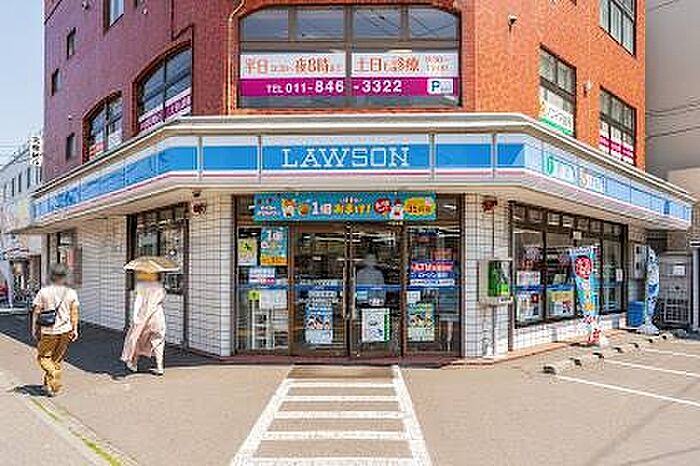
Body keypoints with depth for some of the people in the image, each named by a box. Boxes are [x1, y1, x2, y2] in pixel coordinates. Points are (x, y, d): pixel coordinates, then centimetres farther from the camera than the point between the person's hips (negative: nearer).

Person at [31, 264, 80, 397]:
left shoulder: (43, 291, -6)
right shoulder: (71, 292, -3)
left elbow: (36, 312, -3)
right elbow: (74, 313, -1)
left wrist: (34, 328, 7)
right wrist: (75, 330, 5)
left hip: (49, 331, -2)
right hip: (66, 330, 2)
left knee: (43, 357, 15)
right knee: (57, 359, 15)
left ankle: (53, 374, -8)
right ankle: (49, 384, 22)